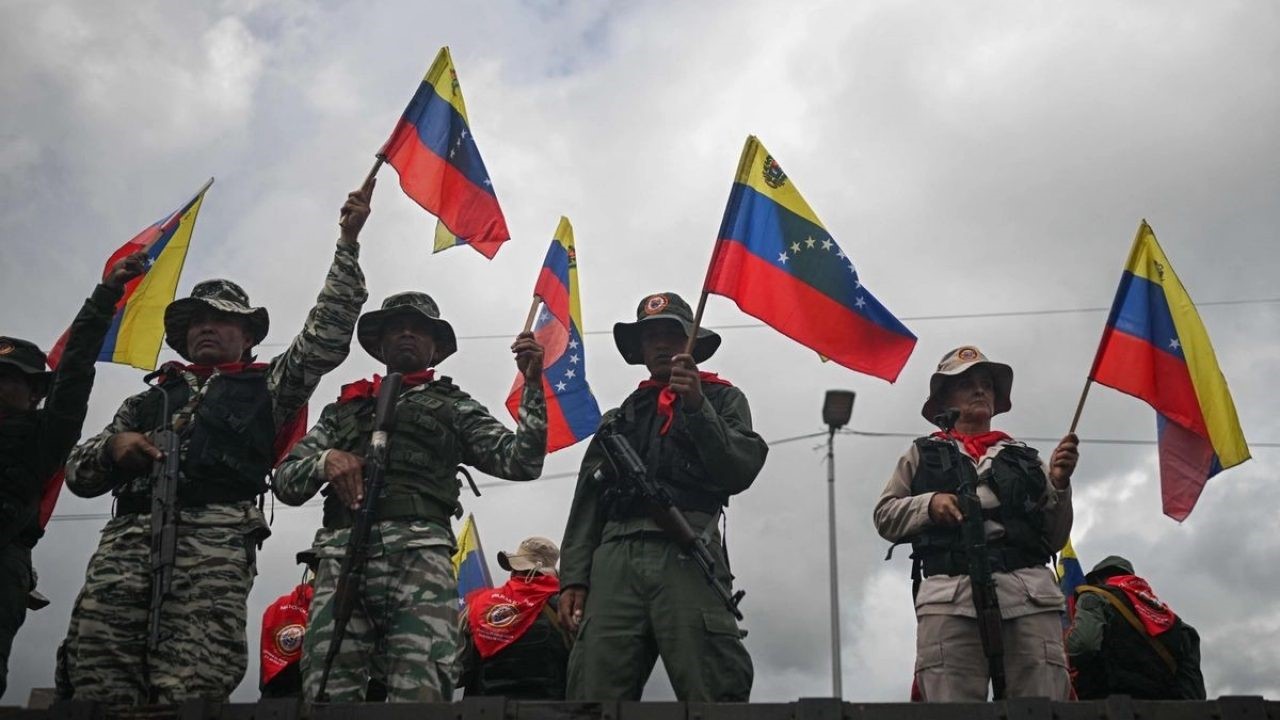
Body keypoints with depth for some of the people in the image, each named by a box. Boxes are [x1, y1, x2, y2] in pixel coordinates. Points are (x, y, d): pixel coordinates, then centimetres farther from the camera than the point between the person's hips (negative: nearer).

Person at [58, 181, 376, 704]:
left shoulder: (264, 387, 26)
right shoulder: (148, 400, 34)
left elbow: (325, 336, 13)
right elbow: (79, 473, 29)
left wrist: (348, 242, 10)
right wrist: (112, 447, 5)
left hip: (217, 540, -3)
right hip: (127, 537, 3)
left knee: (192, 692, -19)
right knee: (97, 687, -12)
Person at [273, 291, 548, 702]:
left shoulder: (454, 407, 24)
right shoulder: (344, 409, 30)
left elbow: (520, 462, 11)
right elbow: (285, 482, 22)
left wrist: (533, 383, 3)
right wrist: (325, 459, 1)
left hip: (418, 553, -2)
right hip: (341, 555, 3)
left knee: (421, 694, -18)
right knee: (326, 694, -9)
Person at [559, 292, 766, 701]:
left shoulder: (722, 399, 22)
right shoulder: (618, 419, 30)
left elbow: (739, 472, 4)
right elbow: (588, 503, 20)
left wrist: (697, 407, -5)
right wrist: (573, 576, 7)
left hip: (687, 555, -3)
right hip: (616, 559, 3)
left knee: (713, 693, -14)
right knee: (595, 693, -10)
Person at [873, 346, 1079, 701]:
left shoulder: (1026, 458, 27)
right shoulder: (923, 454, 24)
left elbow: (1055, 538, 22)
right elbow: (885, 517, 17)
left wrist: (1058, 485, 4)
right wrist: (929, 504, -2)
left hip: (1030, 592, 2)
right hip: (951, 593, -2)